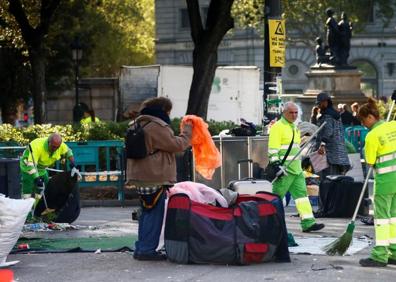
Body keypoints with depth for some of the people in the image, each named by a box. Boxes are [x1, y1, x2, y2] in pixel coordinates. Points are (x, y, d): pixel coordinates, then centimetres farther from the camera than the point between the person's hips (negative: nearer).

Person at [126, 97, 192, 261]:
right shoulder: (157, 127, -15)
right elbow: (178, 145, -12)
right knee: (154, 215, -5)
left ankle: (141, 248, 18)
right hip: (155, 178, -10)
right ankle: (147, 249, -5)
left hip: (142, 179, 10)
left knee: (146, 214, 16)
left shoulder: (138, 125, 16)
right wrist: (187, 130, 0)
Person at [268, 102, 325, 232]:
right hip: (284, 169, -8)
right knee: (277, 196, -3)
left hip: (296, 168, 8)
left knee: (301, 193, 2)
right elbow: (273, 150, -15)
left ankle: (308, 223, -1)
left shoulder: (294, 127, 19)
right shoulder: (277, 127, -9)